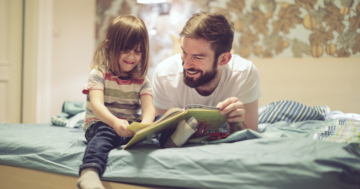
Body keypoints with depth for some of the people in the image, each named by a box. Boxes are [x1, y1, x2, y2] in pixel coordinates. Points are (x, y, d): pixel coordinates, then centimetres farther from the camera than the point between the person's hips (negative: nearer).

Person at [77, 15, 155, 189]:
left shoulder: (142, 81, 7)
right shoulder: (99, 74, -3)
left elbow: (148, 107, -9)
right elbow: (97, 104, -19)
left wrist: (145, 124, -36)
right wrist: (115, 122, -41)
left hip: (130, 127, 5)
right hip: (100, 124, -5)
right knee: (105, 133, -41)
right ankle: (89, 172, -63)